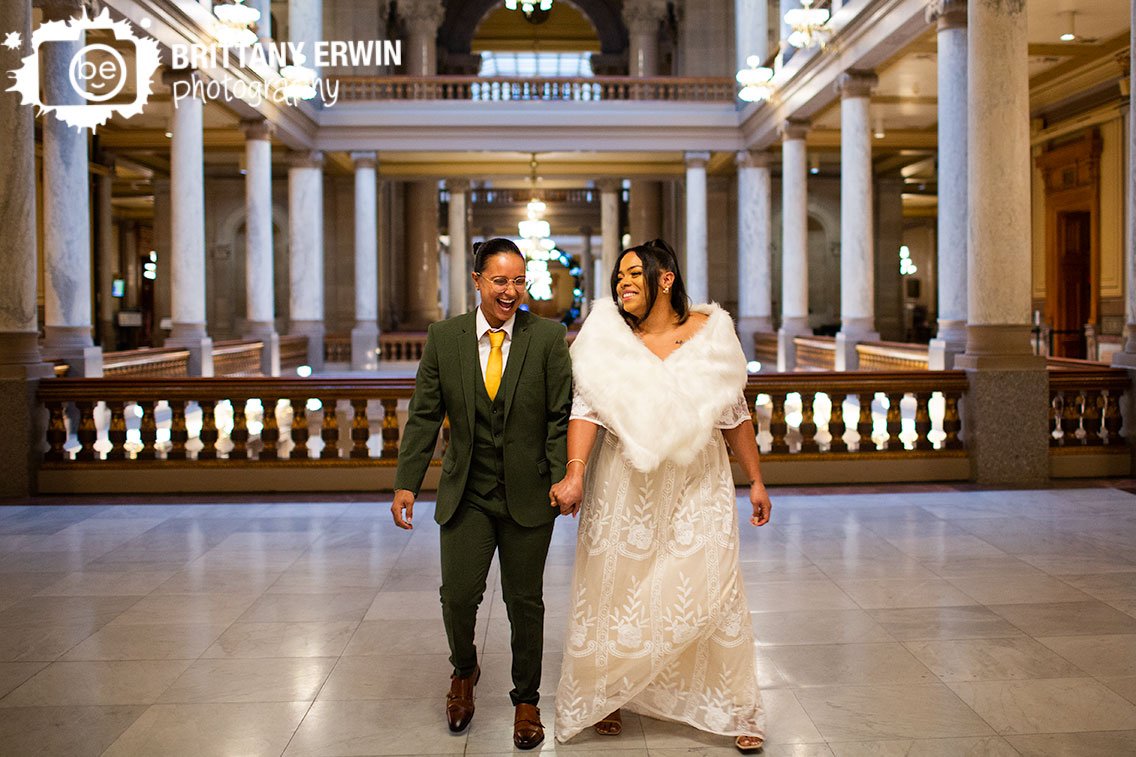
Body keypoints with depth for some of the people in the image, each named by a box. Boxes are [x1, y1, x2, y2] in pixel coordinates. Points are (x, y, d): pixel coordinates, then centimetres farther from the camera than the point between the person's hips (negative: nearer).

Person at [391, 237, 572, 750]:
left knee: (525, 601, 8)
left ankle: (526, 700, 28)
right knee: (458, 595, -2)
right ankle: (464, 671, 32)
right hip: (466, 494, 1)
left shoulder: (547, 337, -4)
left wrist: (562, 480, -13)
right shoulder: (443, 338, 0)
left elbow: (561, 415, -4)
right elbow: (424, 415, 2)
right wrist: (407, 483, -5)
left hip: (527, 494, -1)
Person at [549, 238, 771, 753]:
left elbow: (734, 415, 4)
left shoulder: (710, 331, -3)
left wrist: (755, 480, 7)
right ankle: (604, 695, 33)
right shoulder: (606, 333, -5)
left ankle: (735, 710, 20)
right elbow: (587, 407, -13)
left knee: (710, 590, 1)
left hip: (697, 483, 0)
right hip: (625, 486, 0)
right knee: (616, 589, 10)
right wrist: (574, 473, -25)